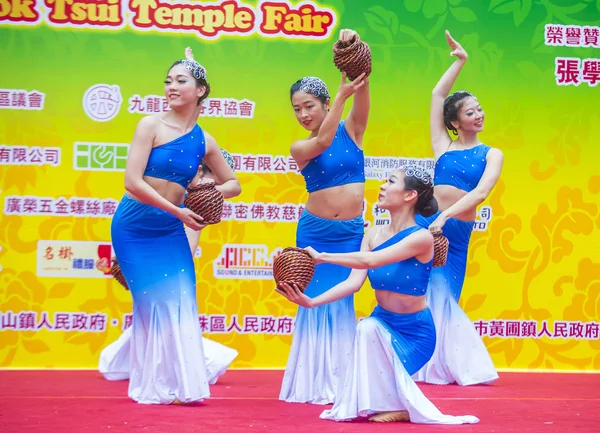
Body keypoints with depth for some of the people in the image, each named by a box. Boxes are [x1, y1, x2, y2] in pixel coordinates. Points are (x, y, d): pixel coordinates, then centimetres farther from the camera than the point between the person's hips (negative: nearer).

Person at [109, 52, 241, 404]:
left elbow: (234, 184, 16)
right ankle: (155, 386, 7)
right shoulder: (151, 126, -10)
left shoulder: (204, 142, 3)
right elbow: (133, 181, -17)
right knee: (154, 302, -3)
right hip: (135, 227, -4)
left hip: (171, 231, 4)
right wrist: (177, 210, -20)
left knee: (181, 302, -4)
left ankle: (180, 384, 3)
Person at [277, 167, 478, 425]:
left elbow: (369, 261, -33)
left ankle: (401, 406, -5)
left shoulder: (421, 238, -21)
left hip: (413, 331, -5)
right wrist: (312, 302, -26)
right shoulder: (374, 234, -1)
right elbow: (354, 281, -12)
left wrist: (322, 257, -30)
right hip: (383, 322, 5)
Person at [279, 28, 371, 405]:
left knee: (342, 302, 1)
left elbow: (362, 99, -15)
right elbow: (323, 142, -23)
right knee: (316, 301, -3)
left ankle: (341, 381, 5)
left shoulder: (351, 130, 3)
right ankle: (315, 381, 3)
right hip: (314, 232, -1)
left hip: (351, 232, 1)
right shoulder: (300, 148, -2)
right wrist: (341, 95, -30)